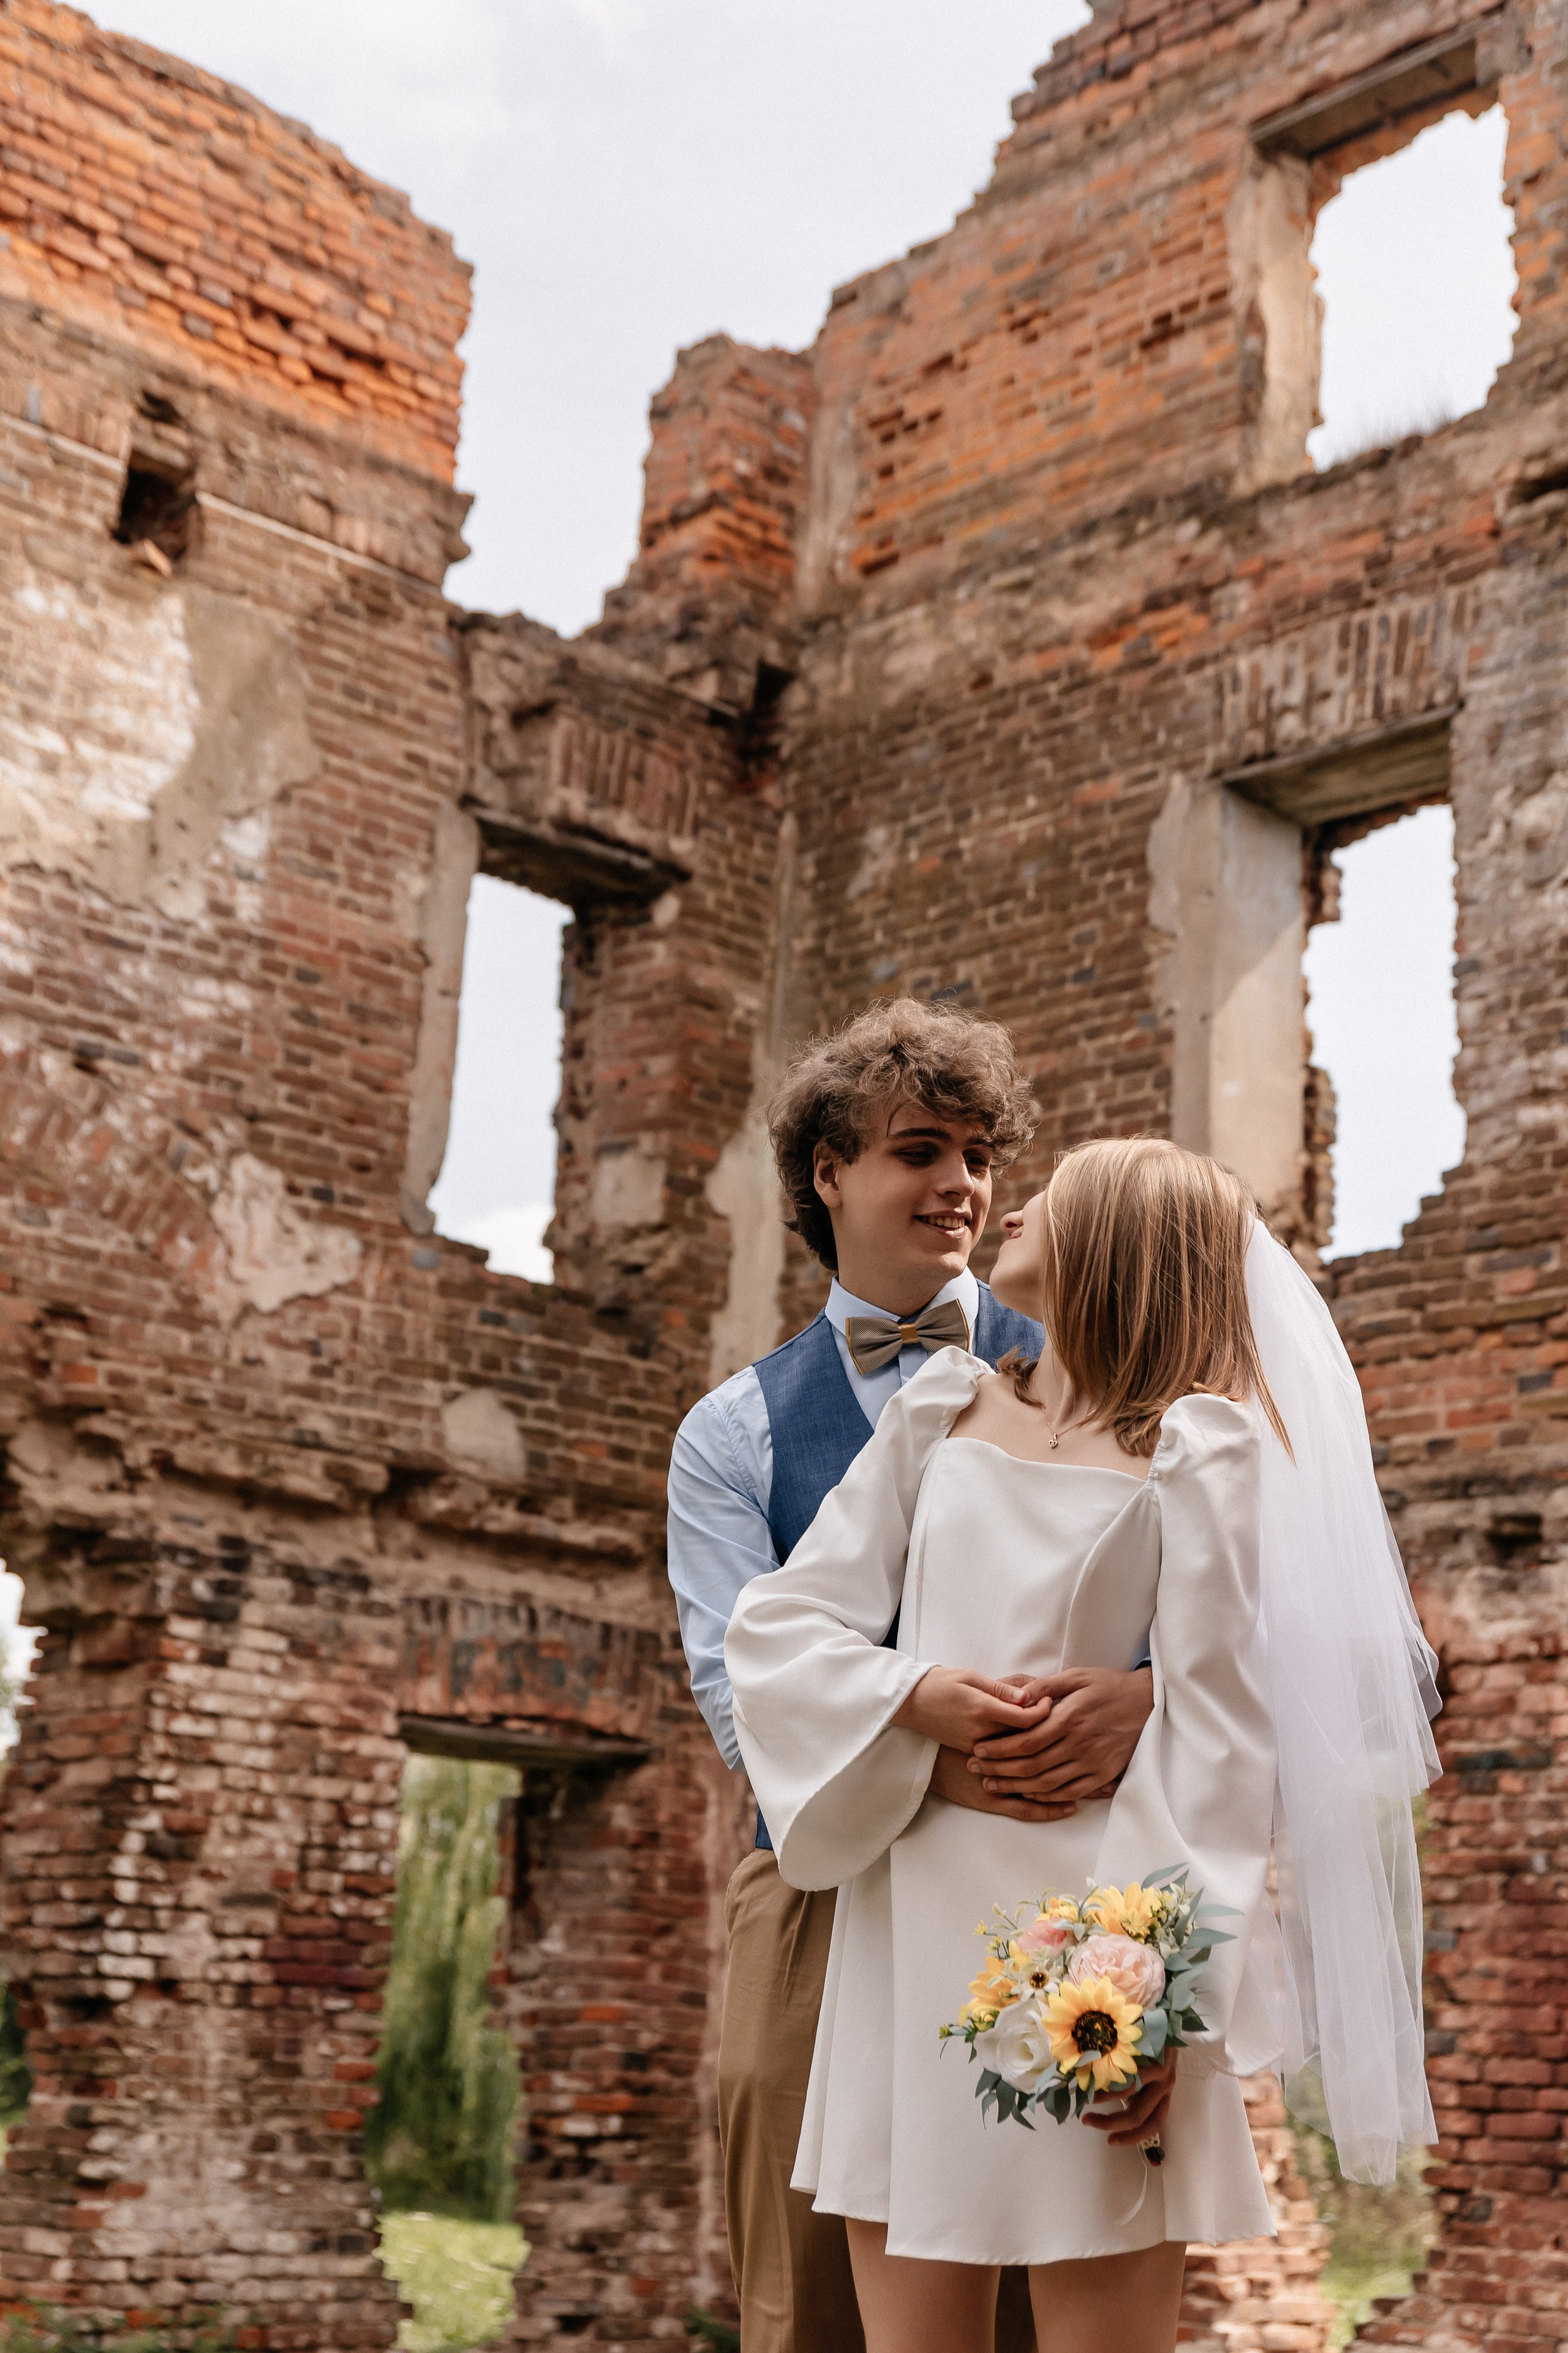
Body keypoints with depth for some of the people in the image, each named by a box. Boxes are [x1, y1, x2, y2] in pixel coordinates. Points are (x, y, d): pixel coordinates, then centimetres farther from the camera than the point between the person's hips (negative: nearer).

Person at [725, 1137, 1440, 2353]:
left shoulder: (1193, 1455, -3)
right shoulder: (941, 1412, 12)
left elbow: (1219, 1741, -8)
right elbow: (779, 1620, 10)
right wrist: (909, 1696, -9)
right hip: (907, 1923, 4)